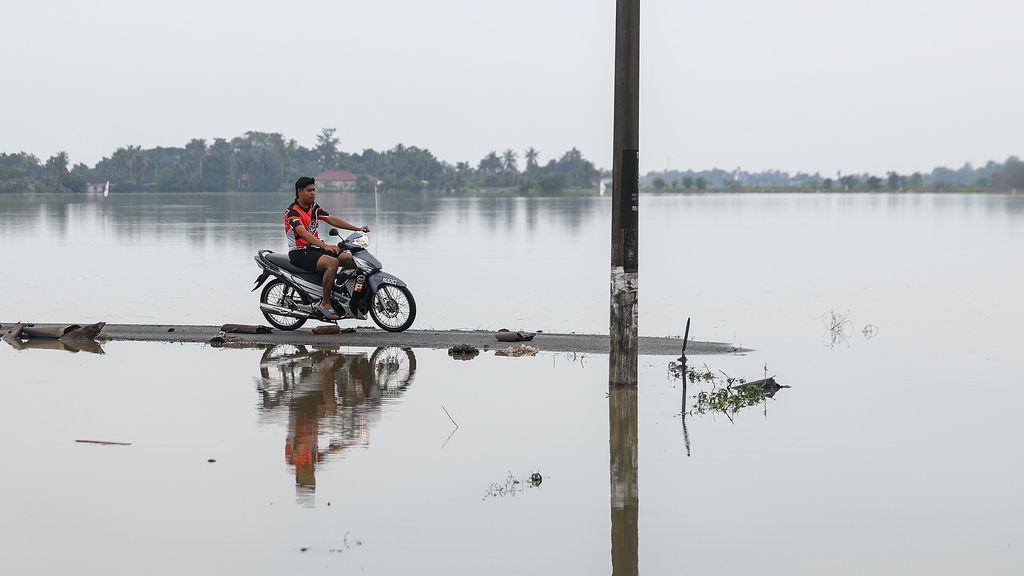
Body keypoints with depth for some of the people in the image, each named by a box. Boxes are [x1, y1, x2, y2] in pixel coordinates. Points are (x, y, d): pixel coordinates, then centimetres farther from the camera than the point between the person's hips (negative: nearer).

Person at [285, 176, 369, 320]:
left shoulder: (313, 207, 11)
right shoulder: (292, 212, -16)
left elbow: (331, 219, 11)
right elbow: (303, 233, -31)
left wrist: (357, 229, 3)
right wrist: (325, 246, -44)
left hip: (314, 249, 9)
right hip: (299, 253, -9)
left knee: (349, 258, -3)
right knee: (332, 262, -31)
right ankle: (325, 304, -26)